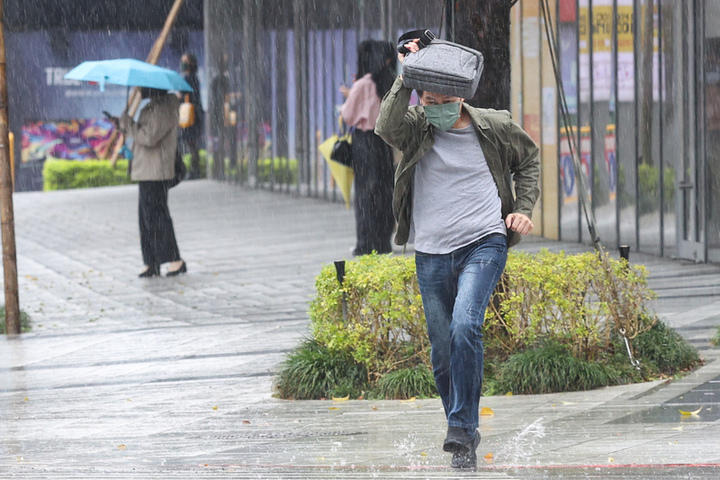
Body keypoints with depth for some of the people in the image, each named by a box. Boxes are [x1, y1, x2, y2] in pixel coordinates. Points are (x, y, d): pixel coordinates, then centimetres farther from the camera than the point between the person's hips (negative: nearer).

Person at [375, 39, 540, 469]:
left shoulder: (494, 127, 1)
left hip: (484, 244, -2)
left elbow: (529, 159, 19)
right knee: (443, 354, 6)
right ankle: (464, 436, 25)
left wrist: (524, 209, 8)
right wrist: (406, 80, -29)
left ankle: (462, 430, -20)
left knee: (464, 327, -25)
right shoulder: (415, 127, -1)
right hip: (432, 253, 2)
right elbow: (387, 127, -25)